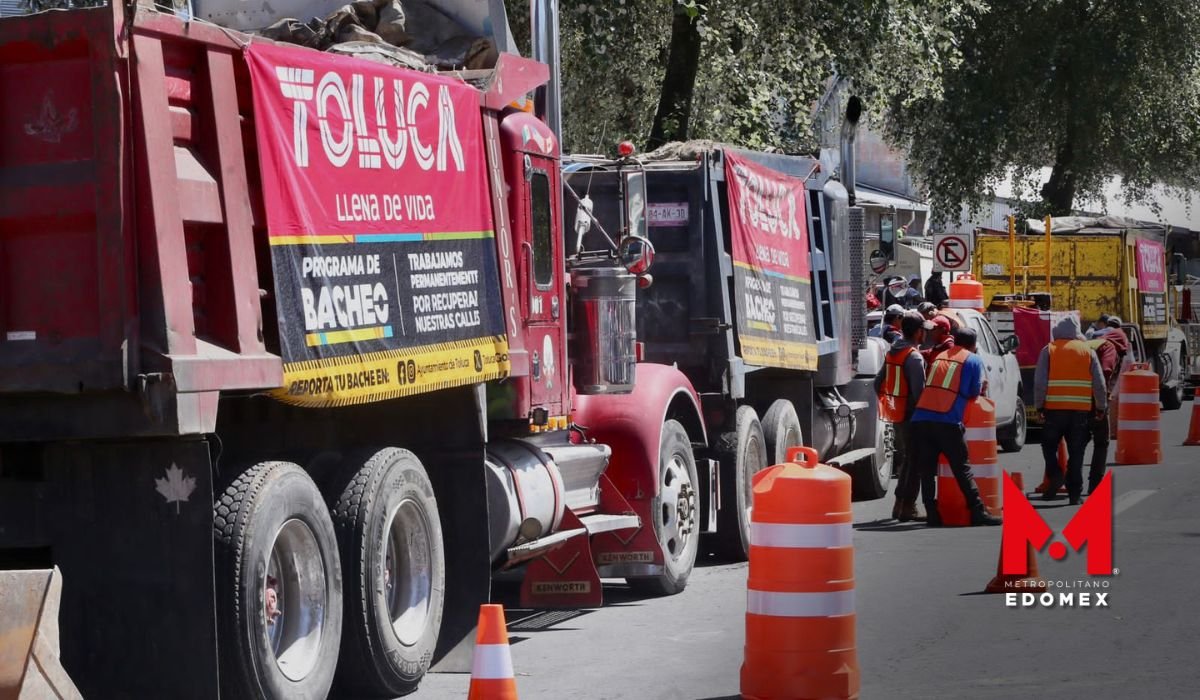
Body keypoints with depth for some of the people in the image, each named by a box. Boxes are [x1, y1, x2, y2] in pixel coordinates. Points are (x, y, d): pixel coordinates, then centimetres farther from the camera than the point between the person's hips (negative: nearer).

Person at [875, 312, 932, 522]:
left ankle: (901, 504, 24)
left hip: (896, 415, 9)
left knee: (903, 460, 18)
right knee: (912, 462, -3)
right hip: (910, 417, -9)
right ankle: (907, 507, -3)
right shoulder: (914, 357, -17)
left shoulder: (892, 353, 11)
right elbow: (919, 392, -21)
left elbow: (878, 383, 16)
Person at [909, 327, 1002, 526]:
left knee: (926, 470, 7)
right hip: (947, 421, -4)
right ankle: (978, 512, 1)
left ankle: (932, 514, 4)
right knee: (962, 469, 1)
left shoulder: (939, 357, 24)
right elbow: (974, 392, 8)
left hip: (921, 419, 4)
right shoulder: (974, 360, 10)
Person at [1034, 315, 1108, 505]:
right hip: (1081, 410, 1)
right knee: (1076, 452, 6)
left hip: (1054, 409, -1)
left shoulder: (1048, 351, 1)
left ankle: (1055, 474, -8)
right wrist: (1101, 407, 15)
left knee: (1049, 444, 15)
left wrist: (1039, 406, 5)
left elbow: (1040, 382, -4)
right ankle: (1075, 493, 6)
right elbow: (1099, 384, 5)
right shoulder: (1088, 351, 6)